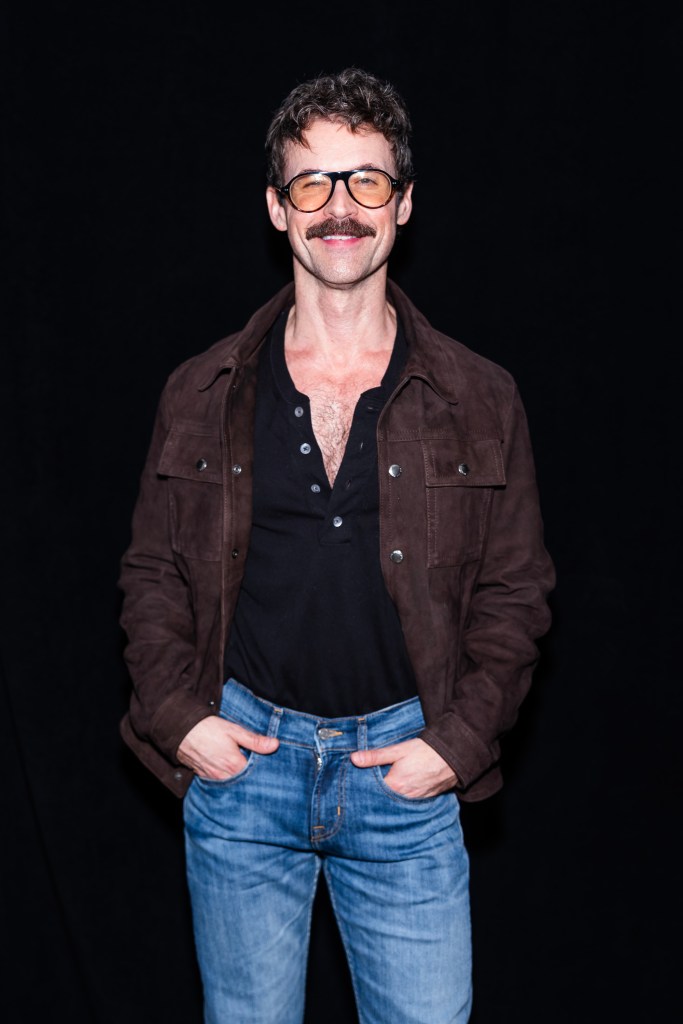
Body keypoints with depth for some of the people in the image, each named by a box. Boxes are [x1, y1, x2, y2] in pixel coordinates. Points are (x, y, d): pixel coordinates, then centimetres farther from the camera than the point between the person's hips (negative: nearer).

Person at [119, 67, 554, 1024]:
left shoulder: (479, 399, 1)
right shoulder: (201, 393, 3)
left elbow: (516, 589, 3)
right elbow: (153, 573, 9)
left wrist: (458, 741, -6)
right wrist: (178, 716, -4)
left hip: (405, 762, 0)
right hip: (239, 755, 1)